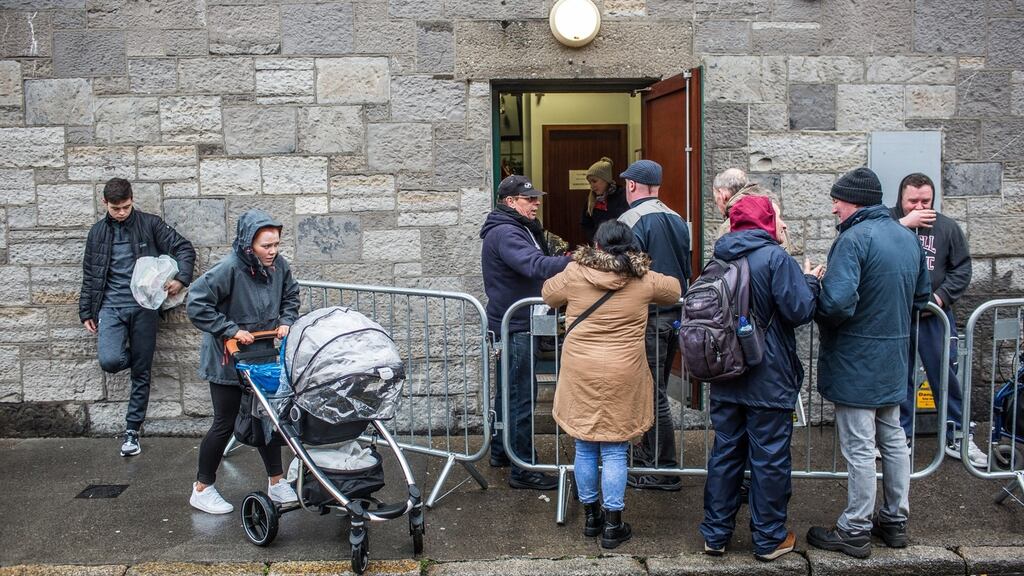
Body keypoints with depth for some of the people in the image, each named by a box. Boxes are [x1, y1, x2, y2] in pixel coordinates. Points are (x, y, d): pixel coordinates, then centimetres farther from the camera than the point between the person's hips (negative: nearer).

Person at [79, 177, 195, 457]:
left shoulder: (150, 224, 1)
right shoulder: (98, 232, 10)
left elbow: (184, 248, 0)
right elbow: (89, 276, 16)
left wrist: (181, 278, -17)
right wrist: (86, 312, 13)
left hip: (144, 306, -1)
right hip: (111, 306, 2)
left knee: (141, 372, 3)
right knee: (110, 361, -21)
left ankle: (132, 429, 16)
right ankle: (130, 354, 16)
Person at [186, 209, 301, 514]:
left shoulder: (279, 265, -7)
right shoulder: (230, 268, -26)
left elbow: (291, 295, 14)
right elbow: (197, 304, -25)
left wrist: (286, 321, -3)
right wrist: (232, 330, -25)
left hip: (262, 354, 6)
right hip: (227, 358, -6)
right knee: (225, 423, 2)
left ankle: (276, 483, 24)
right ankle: (202, 489, 19)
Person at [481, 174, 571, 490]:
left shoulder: (517, 229, 16)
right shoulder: (504, 233, -19)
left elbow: (541, 257, 14)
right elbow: (535, 265, -37)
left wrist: (537, 230, 2)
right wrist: (576, 261, -45)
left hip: (513, 324, 11)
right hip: (515, 326, -11)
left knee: (509, 390, 20)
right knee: (523, 396, -7)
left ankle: (500, 451, 34)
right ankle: (522, 470, -2)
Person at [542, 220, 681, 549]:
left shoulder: (574, 274, -3)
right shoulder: (643, 279, -2)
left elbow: (548, 294, 15)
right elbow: (674, 290, 17)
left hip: (580, 374, 1)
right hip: (622, 377, -1)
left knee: (585, 448, 13)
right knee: (614, 452, 6)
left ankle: (591, 516, 26)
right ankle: (613, 526, 11)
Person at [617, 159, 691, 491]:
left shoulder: (631, 221, -13)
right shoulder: (677, 221, 11)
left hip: (647, 317, -8)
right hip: (675, 315, 8)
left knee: (653, 394, -1)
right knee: (656, 391, 18)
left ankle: (664, 471, 4)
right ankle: (649, 460, 28)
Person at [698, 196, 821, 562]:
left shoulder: (719, 259, 4)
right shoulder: (775, 257, -14)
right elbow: (800, 311, -16)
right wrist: (810, 281, 3)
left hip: (726, 379, 5)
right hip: (769, 381, -5)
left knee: (725, 454, 12)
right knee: (769, 460, 6)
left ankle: (716, 534, 20)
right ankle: (769, 539, 17)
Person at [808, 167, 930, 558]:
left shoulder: (853, 239, -20)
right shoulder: (908, 237, 8)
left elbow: (837, 303, -29)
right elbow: (921, 297, 17)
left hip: (856, 363, -8)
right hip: (895, 362, 8)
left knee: (859, 448, 0)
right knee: (893, 440, 18)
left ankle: (854, 531, 11)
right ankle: (895, 520, 30)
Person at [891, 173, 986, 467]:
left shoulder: (947, 227, 3)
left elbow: (962, 268, 5)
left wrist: (941, 296, -7)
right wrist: (904, 224, -24)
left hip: (935, 315, 1)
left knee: (946, 375, 5)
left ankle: (958, 437, 17)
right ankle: (901, 436, 21)